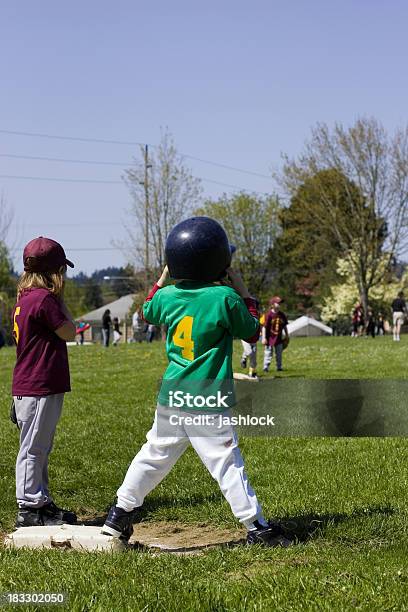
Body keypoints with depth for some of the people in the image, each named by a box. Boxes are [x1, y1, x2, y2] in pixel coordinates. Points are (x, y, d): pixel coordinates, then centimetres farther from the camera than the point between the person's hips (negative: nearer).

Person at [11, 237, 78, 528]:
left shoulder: (24, 298, 12)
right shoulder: (44, 299, -18)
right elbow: (69, 332, -9)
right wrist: (61, 299, -3)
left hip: (28, 388, 10)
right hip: (39, 389, -10)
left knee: (40, 449, 16)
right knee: (33, 448, -3)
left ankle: (42, 503, 25)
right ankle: (29, 509, 3)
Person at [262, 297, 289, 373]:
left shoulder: (282, 315, 3)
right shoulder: (269, 315, -14)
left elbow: (285, 326, 14)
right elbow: (264, 327, -13)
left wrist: (287, 336, 16)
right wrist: (263, 338, -16)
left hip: (279, 338, 5)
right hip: (270, 337, -5)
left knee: (279, 353, 13)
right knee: (268, 353, 0)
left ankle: (279, 367, 23)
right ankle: (266, 367, 9)